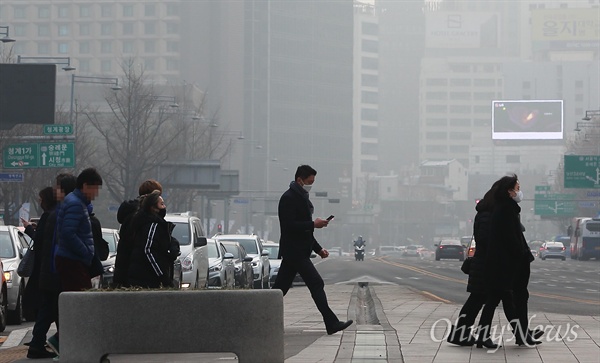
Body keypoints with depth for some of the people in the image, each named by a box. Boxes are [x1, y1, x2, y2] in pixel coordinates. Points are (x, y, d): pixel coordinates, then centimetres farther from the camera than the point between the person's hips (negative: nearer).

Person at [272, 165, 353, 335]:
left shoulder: (302, 198, 19)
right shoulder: (288, 198, -13)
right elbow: (289, 225, -22)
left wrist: (318, 249, 21)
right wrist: (313, 224, -19)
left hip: (295, 252, 10)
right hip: (295, 251, -10)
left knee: (280, 287, 9)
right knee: (316, 283, -10)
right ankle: (331, 323, -10)